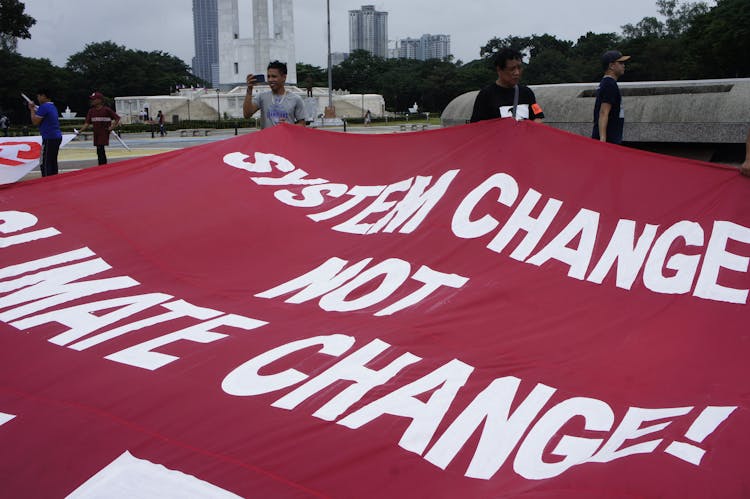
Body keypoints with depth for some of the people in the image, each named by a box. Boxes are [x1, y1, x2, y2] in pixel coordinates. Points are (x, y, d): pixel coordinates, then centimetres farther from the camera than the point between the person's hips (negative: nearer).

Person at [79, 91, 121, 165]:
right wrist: (80, 130, -7)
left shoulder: (106, 110, -9)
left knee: (100, 150, -15)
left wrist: (112, 127, -11)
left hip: (104, 133, -6)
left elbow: (117, 118, -4)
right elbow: (87, 123, 5)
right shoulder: (91, 111, 7)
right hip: (96, 134, 6)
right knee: (101, 151, 12)